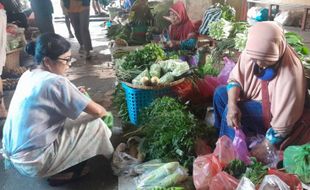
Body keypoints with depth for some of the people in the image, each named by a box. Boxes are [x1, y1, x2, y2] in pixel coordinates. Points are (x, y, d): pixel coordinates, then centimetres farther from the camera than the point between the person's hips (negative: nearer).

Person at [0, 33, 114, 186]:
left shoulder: (28, 75, 3)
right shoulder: (55, 82, -22)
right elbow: (97, 111, -18)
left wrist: (73, 94, 7)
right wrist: (105, 112, 5)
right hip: (33, 161, -9)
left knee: (70, 117, 17)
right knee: (96, 124, -5)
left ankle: (61, 170, 20)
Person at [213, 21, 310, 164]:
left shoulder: (290, 74, -35)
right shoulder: (252, 52, -19)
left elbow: (284, 120, -29)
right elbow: (235, 79, -10)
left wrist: (265, 147, -22)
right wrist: (232, 105, -29)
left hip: (272, 111, -7)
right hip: (254, 97, 7)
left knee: (229, 112, -24)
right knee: (220, 93, -5)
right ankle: (220, 136, 15)